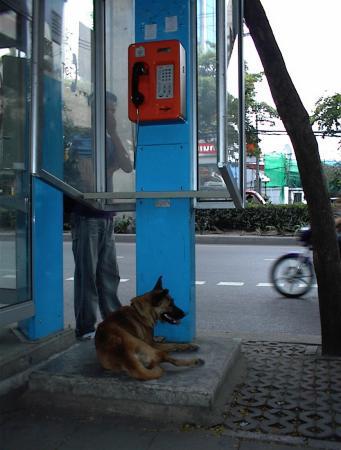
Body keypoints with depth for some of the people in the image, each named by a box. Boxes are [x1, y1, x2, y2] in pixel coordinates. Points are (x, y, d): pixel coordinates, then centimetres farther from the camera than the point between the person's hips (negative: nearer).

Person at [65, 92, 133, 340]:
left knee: (109, 273, 9)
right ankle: (85, 327, 1)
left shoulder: (109, 141, 18)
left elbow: (128, 167, 2)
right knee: (87, 272, -5)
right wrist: (111, 168, -2)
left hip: (107, 215, 6)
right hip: (85, 214, -6)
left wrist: (114, 133, -2)